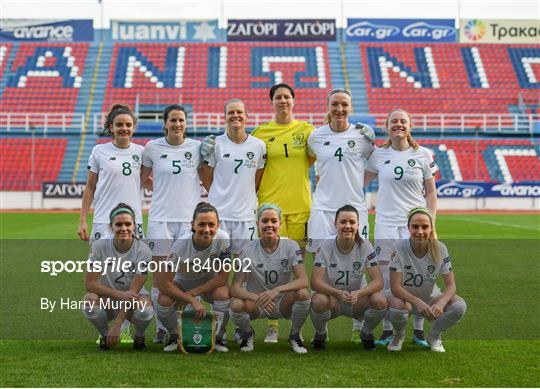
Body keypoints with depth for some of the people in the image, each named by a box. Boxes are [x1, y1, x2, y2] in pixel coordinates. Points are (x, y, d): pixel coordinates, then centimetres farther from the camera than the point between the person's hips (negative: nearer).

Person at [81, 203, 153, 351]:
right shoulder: (100, 246, -13)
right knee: (90, 300, -33)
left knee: (146, 310, -35)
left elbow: (133, 291, -19)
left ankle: (139, 336, 1)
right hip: (107, 300, 1)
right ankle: (105, 335, -2)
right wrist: (120, 294, -30)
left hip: (133, 300, -1)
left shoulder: (143, 250, -16)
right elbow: (89, 283, -16)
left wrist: (117, 324, -27)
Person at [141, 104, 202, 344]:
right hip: (160, 218, 0)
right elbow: (142, 178, 14)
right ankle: (161, 328, 12)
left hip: (189, 218, 0)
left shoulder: (197, 147, 2)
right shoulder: (152, 148, 2)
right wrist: (162, 189, 7)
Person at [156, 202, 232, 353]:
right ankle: (175, 336, 2)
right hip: (182, 282, 0)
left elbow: (222, 277, -22)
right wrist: (192, 300, -30)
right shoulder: (181, 245, -30)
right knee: (163, 300, -30)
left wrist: (192, 293, -25)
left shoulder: (222, 239, -28)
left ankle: (218, 337, -5)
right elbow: (163, 282, -27)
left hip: (210, 283, 1)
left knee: (224, 293, -33)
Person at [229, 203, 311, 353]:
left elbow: (304, 281, -22)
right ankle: (248, 334, 4)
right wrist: (256, 298, -38)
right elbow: (235, 287, -18)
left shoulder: (290, 246, -11)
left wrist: (277, 290, -39)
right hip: (256, 304, 0)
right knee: (236, 305, -32)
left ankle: (295, 335, -2)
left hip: (284, 303, 0)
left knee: (303, 294, -31)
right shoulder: (248, 250, -12)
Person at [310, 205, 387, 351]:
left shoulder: (364, 246, -12)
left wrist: (357, 294, -37)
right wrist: (338, 293, -39)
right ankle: (320, 334, 0)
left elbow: (378, 281, -18)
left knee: (380, 301, -29)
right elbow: (315, 282, -21)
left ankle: (366, 333, 4)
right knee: (319, 301, -35)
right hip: (331, 298, -1)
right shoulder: (326, 246, -14)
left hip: (357, 301, 1)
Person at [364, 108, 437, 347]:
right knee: (386, 280, 1)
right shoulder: (379, 155, 5)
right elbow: (359, 182, 16)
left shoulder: (423, 155, 2)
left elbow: (431, 192, 5)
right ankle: (387, 331, 11)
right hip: (386, 224, 1)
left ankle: (418, 331, 12)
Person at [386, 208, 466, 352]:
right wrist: (417, 302, -39)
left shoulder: (440, 249, -15)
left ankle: (434, 336, 5)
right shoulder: (399, 248, -22)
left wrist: (440, 303, -36)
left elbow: (451, 285, -15)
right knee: (397, 308, -38)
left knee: (460, 306, -25)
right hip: (403, 297, -2)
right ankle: (399, 335, 1)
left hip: (429, 298, 2)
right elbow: (395, 287, -23)